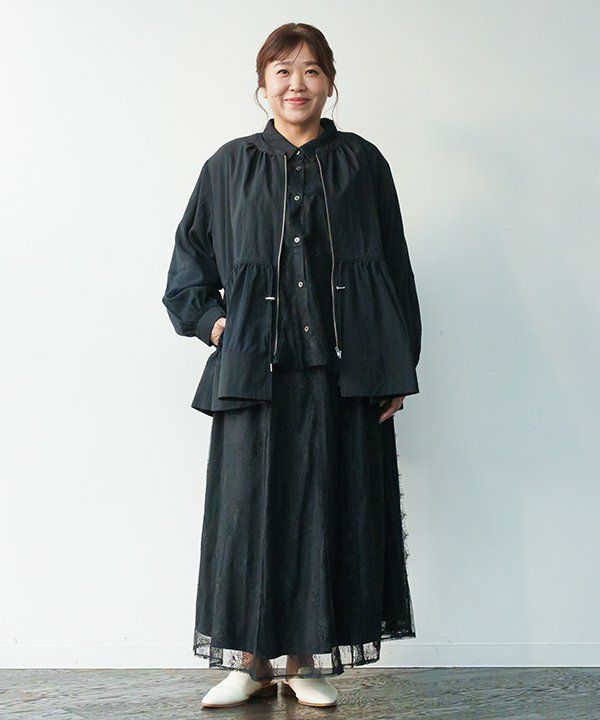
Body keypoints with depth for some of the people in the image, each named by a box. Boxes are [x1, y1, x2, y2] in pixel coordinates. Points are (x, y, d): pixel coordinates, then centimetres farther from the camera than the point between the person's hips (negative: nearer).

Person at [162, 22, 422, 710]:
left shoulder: (363, 162, 9)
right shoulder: (231, 165, 9)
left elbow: (395, 268, 8)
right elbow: (190, 254, 18)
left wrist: (400, 366, 4)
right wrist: (209, 319, 3)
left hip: (345, 368, 0)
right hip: (254, 367, 0)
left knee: (328, 507, 2)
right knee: (250, 506, 0)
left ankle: (305, 659, 15)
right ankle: (253, 659, 13)